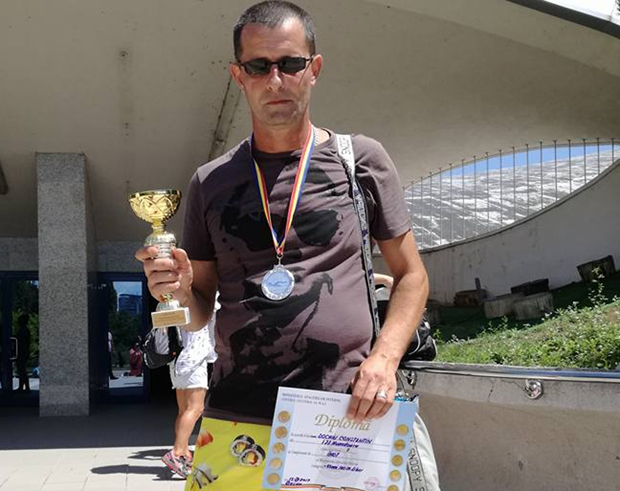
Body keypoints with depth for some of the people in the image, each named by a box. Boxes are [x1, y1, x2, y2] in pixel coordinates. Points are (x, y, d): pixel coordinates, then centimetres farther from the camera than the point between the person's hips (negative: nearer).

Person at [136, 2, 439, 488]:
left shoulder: (360, 159, 2)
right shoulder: (211, 183, 7)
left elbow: (411, 275, 8)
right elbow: (200, 314, 14)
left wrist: (384, 358, -8)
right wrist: (180, 291, -9)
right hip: (236, 418, 2)